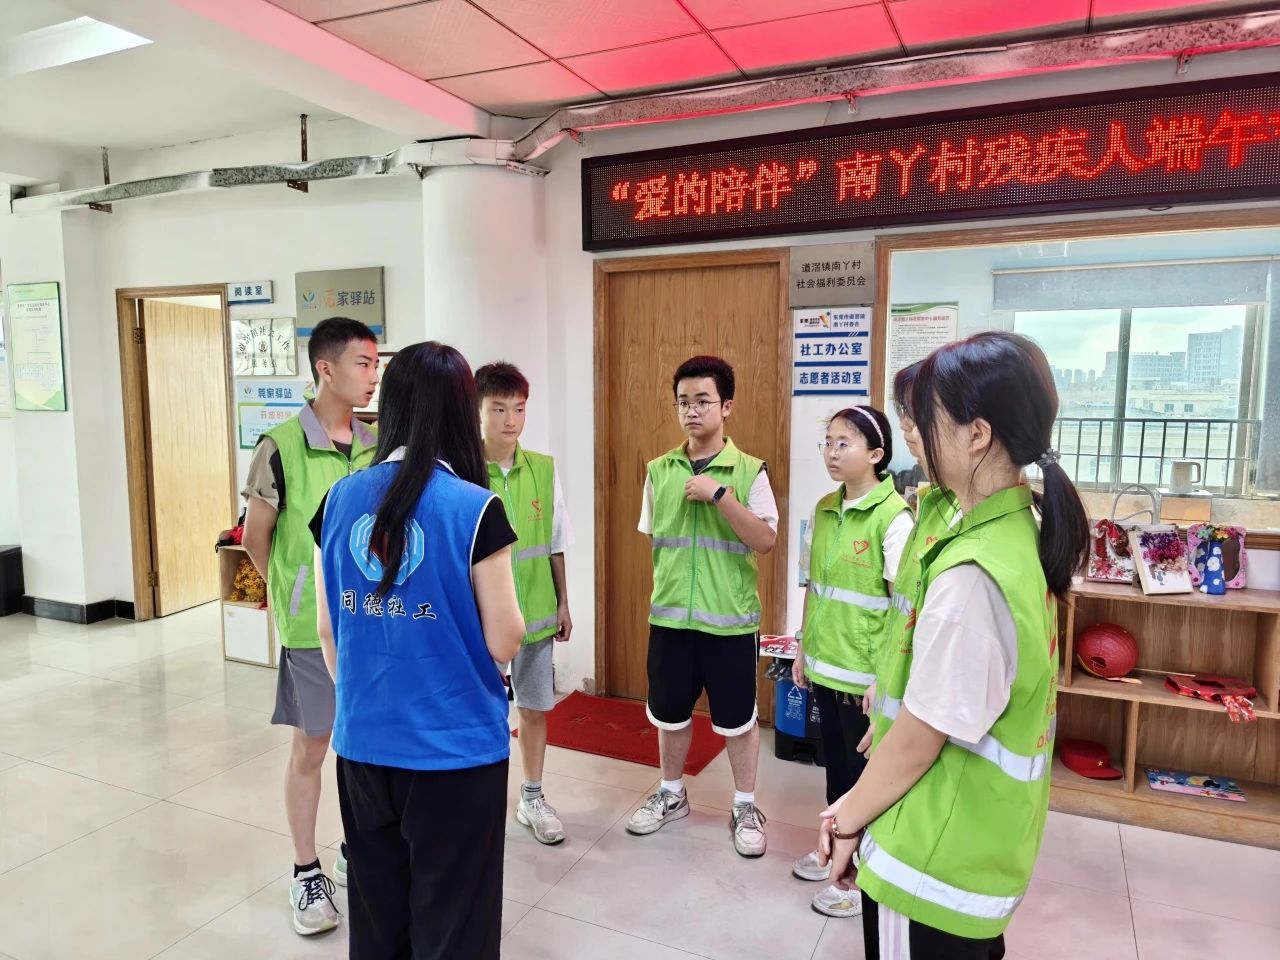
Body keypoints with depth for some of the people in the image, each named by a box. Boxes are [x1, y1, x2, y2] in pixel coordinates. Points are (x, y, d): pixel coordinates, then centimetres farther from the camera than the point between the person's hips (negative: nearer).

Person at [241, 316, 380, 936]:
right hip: (310, 625, -4)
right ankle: (307, 873, 26)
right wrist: (292, 593, 8)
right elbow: (255, 537, -3)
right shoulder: (282, 447, -14)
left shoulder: (375, 447, 1)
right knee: (311, 747, 8)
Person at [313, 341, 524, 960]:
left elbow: (327, 631, 5)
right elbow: (504, 643, -12)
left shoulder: (339, 501, -3)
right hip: (455, 747, -4)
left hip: (363, 743, 5)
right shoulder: (475, 509, -17)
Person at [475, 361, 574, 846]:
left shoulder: (544, 469, -1)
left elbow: (555, 546, 6)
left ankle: (533, 798, 34)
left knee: (535, 709, 15)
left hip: (536, 613, 4)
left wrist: (563, 603, 8)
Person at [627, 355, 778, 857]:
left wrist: (720, 494, -23)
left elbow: (766, 540, -15)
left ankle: (745, 808, 31)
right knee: (670, 713, 17)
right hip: (669, 616, 3)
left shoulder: (749, 471, -7)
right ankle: (671, 794, 39)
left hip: (730, 618, -3)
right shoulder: (659, 471, 2)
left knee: (737, 719, 10)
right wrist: (664, 592, 12)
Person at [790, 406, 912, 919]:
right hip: (826, 664, 6)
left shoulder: (893, 517, -16)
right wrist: (803, 647, 12)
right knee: (836, 763, 20)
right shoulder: (823, 510, 4)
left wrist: (885, 678, -17)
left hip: (865, 671, -6)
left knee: (866, 771, 9)